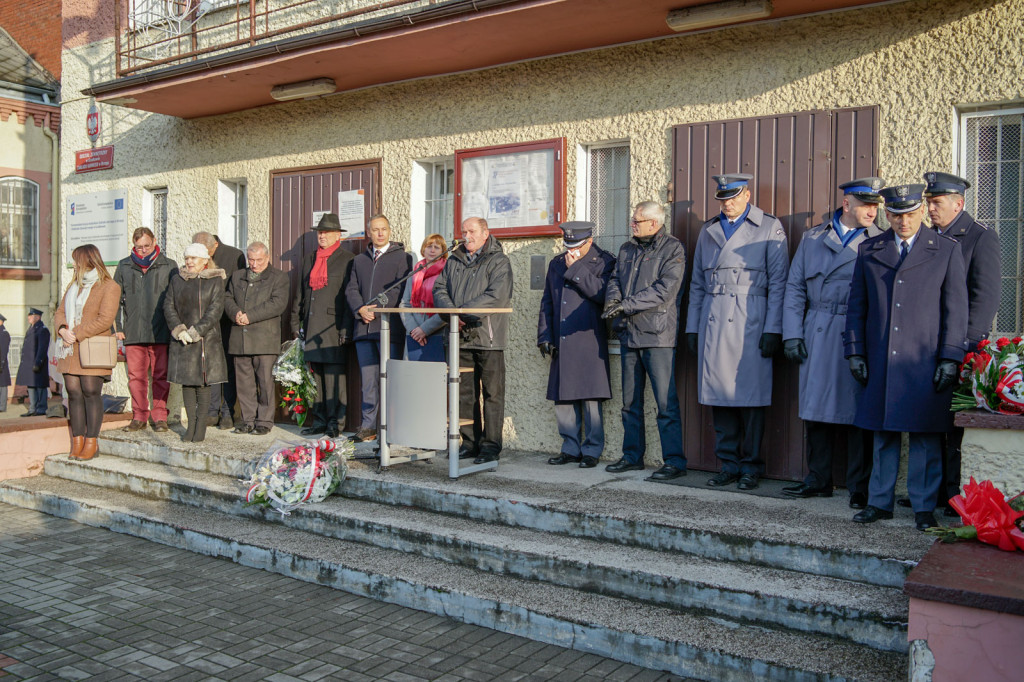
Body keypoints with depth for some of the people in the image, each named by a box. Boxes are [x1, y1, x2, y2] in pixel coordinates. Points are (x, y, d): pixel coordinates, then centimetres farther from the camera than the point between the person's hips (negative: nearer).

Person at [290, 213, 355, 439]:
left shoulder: (346, 259, -1)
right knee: (317, 373, 7)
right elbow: (300, 293, 21)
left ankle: (334, 420, 0)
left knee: (333, 372, -7)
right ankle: (320, 420, 13)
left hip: (333, 324, -6)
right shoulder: (309, 259, 19)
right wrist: (296, 322, 14)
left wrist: (346, 328, -14)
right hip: (312, 325, 6)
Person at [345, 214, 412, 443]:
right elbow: (351, 289, 13)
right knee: (368, 380, 7)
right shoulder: (359, 260, 20)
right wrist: (360, 309, -6)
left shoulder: (402, 257, 4)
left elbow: (400, 290, -7)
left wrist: (377, 309, -14)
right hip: (364, 328, 5)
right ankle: (368, 427, 12)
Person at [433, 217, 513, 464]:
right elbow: (440, 289, 13)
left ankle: (491, 445, 4)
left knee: (492, 394, -2)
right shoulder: (454, 261, 17)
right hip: (460, 337, 6)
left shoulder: (498, 262, -2)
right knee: (465, 393, 9)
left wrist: (462, 311, -19)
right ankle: (470, 442, 18)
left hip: (488, 337, -5)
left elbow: (496, 296, -15)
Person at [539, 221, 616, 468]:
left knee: (590, 398, -4)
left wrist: (576, 269, -13)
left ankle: (592, 450, 7)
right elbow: (547, 302, 20)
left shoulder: (604, 262, 1)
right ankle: (571, 448, 18)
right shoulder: (556, 264, 17)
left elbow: (602, 295, -15)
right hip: (561, 344, 5)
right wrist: (545, 336, 12)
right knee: (563, 398, 7)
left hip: (589, 342, -5)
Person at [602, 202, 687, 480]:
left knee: (666, 402, -7)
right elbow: (615, 279, 15)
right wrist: (612, 299, -8)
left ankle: (675, 461, 0)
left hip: (657, 335, -7)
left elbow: (664, 290, -14)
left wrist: (626, 305, -18)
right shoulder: (627, 249, 18)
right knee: (630, 402, 12)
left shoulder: (673, 249, -4)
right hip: (629, 334, 7)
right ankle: (632, 456, 22)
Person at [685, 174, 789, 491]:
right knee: (718, 394, 4)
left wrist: (772, 329, -9)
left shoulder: (770, 228, 4)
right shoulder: (708, 230, 16)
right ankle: (729, 464, 15)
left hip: (750, 323, -4)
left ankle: (751, 467, 10)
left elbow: (778, 283, -1)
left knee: (751, 397, -2)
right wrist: (692, 327, 11)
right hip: (713, 323, 4)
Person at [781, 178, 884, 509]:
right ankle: (818, 480, 20)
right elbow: (794, 287, 10)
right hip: (817, 336, 3)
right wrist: (792, 333, 1)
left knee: (858, 413, 0)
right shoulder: (812, 238, 11)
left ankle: (860, 487, 11)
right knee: (816, 408, 8)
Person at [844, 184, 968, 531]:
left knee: (925, 437, 2)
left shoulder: (947, 250, 5)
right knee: (883, 435, 8)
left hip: (926, 363, -2)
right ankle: (879, 502, 17)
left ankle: (924, 508, 13)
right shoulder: (868, 250, 11)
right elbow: (856, 305, 12)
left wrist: (951, 359, -4)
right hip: (880, 363, 2)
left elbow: (956, 309, 3)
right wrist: (855, 352, 5)